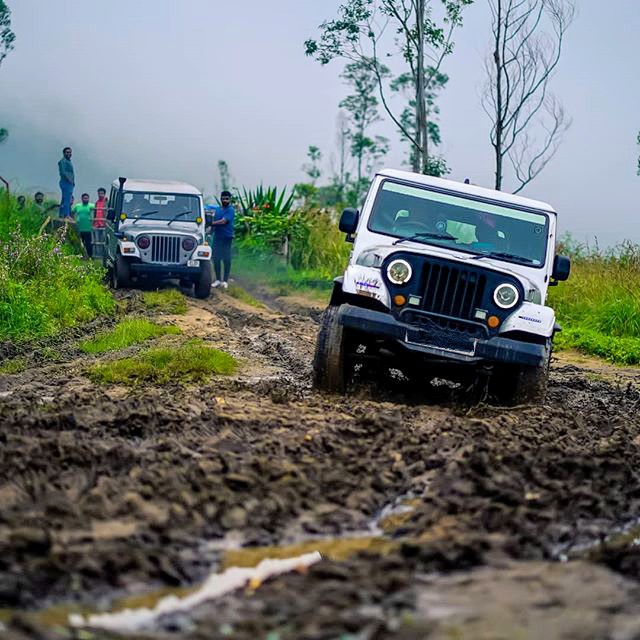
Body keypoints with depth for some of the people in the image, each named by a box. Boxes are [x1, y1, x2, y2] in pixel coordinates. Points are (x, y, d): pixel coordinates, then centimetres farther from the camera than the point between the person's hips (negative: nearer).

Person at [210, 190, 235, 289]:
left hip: (227, 237, -5)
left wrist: (211, 223, -14)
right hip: (217, 237, 5)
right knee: (216, 259, 3)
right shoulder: (216, 209, 12)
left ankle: (225, 281, 6)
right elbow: (213, 221, 15)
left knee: (226, 260, -1)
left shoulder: (230, 210, -6)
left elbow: (223, 221, -16)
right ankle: (218, 280, 12)